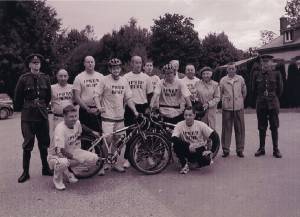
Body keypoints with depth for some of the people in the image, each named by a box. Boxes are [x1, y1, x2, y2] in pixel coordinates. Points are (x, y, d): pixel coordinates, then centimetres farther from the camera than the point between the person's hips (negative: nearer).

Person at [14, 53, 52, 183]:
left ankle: (45, 168, 23)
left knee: (44, 143, 10)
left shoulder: (45, 78, 5)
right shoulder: (24, 79, -4)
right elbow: (17, 98, 3)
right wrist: (21, 109, 10)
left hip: (42, 114, 3)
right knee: (28, 144, 2)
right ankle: (25, 172, 12)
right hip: (28, 115, -3)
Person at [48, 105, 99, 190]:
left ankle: (67, 171, 11)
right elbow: (60, 151, -31)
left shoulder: (77, 123, -9)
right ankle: (57, 180, -4)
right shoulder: (60, 129, -28)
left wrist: (80, 155, 9)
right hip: (56, 155, -7)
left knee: (94, 158, -11)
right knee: (63, 163, -43)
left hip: (72, 152, 7)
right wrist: (76, 159, -22)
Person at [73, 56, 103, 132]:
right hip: (85, 111, -2)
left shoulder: (101, 76, 8)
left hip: (99, 111, 2)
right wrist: (87, 109, -10)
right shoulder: (79, 78, 1)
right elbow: (77, 97, -3)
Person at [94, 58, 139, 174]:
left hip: (120, 116, 5)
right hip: (108, 116, -5)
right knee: (108, 140, -7)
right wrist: (99, 107, -20)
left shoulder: (124, 81, 8)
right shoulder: (105, 80, -5)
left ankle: (117, 164, 24)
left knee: (118, 141, 12)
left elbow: (128, 98, 11)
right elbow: (97, 95, -4)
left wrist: (134, 111, 3)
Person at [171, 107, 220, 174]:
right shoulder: (180, 125, -11)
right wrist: (188, 146, -32)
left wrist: (211, 151, -22)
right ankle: (184, 165, -8)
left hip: (199, 150, 0)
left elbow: (215, 136, -14)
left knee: (206, 161, -31)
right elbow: (174, 139, -26)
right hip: (186, 151, 0)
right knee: (176, 146, -30)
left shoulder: (200, 125, -12)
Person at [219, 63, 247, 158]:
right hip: (227, 107, -1)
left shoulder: (240, 79, 7)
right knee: (226, 129, 1)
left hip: (239, 107, 1)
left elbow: (244, 92, 16)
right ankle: (226, 150, 10)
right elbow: (220, 93, 11)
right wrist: (225, 100, 7)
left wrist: (240, 100, 14)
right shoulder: (223, 80, 4)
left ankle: (240, 150, 14)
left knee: (240, 129, 3)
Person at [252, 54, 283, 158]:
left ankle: (276, 149, 14)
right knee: (261, 128, 8)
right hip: (261, 104, 1)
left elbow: (280, 89, 8)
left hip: (273, 104, -1)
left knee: (274, 127, 4)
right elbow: (254, 89, 11)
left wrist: (273, 98, 11)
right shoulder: (256, 74, 2)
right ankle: (261, 148, 18)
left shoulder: (276, 74, -1)